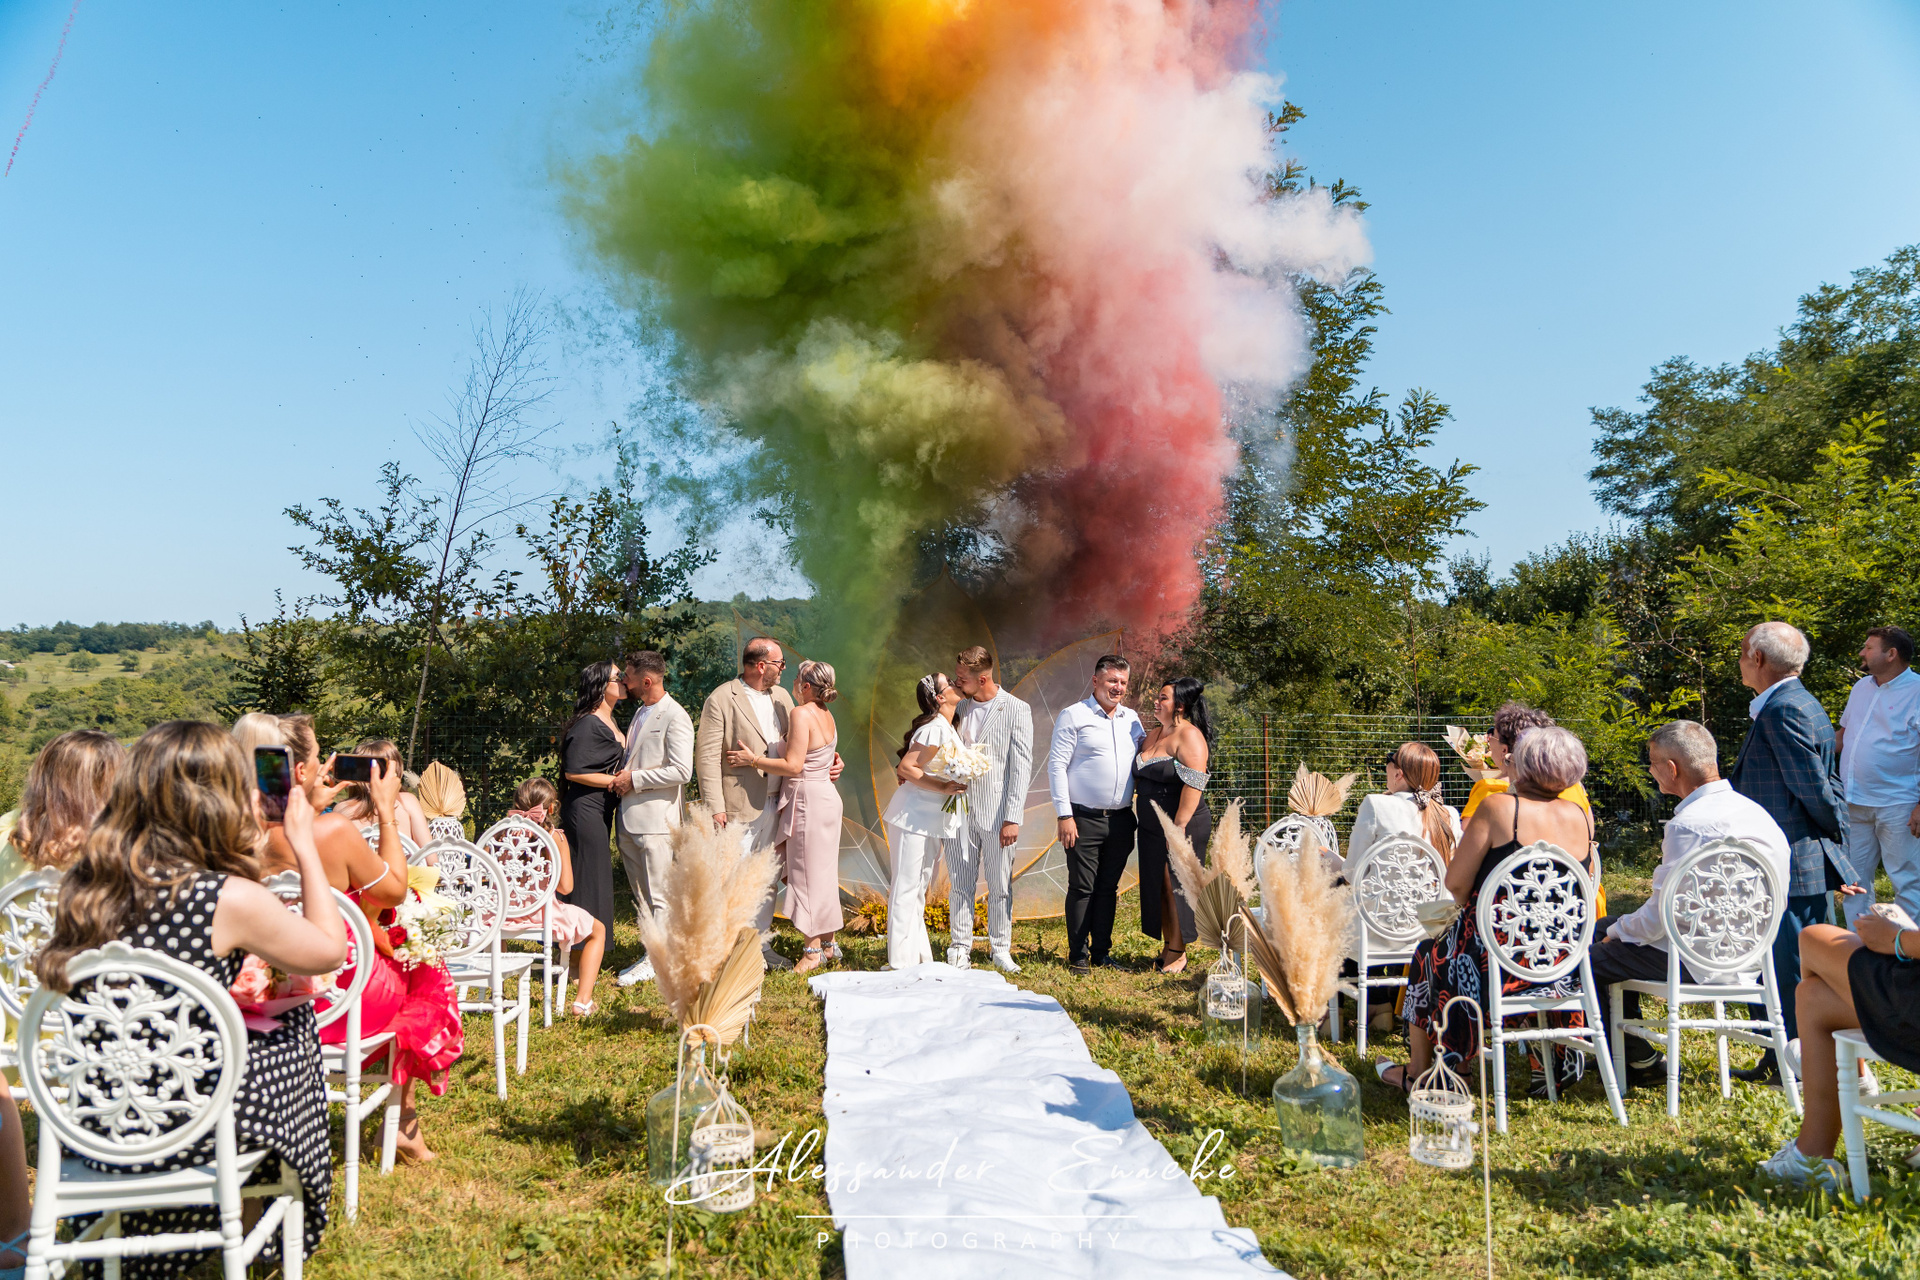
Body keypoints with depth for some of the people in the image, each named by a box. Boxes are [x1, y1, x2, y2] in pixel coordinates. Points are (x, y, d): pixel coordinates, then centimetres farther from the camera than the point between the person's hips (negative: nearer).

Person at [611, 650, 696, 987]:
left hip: (655, 819, -9)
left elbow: (681, 771, -19)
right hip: (630, 818, 9)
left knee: (660, 895, -2)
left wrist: (634, 779, -14)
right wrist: (624, 776, 8)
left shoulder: (675, 717, -11)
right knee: (641, 895, 14)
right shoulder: (640, 714, 18)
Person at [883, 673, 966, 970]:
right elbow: (905, 768, -21)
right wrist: (943, 787, -22)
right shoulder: (935, 728, -17)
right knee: (906, 888, -4)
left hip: (931, 822, 9)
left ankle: (920, 957, 21)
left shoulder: (947, 729, 13)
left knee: (919, 889, 14)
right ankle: (901, 961, 1)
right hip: (913, 817, -9)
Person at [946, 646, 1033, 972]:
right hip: (960, 808, 3)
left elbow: (1021, 767, -7)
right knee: (959, 884, 5)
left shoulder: (1017, 710, -5)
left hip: (997, 811, -3)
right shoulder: (960, 707, 8)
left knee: (1000, 886, 6)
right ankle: (960, 949, 14)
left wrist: (1012, 817, -12)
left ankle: (1001, 950, 18)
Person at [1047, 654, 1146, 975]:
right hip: (1085, 819, -5)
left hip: (1121, 820, 5)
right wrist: (1064, 816, -12)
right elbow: (1056, 766, -7)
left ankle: (1102, 952, 20)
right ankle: (1078, 956, 9)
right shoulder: (1074, 716, -4)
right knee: (1082, 888, -1)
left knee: (1108, 888, 11)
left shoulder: (1132, 719, 12)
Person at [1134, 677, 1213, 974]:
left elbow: (1194, 784, -21)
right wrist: (1137, 816, 14)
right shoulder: (1153, 735, 14)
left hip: (1181, 827, -8)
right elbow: (1141, 777, 22)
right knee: (1157, 887, 10)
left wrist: (1178, 827, -24)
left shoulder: (1189, 736, -13)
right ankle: (1167, 947, 20)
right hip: (1151, 827, 8)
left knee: (1175, 887, -2)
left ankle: (1178, 952, 9)